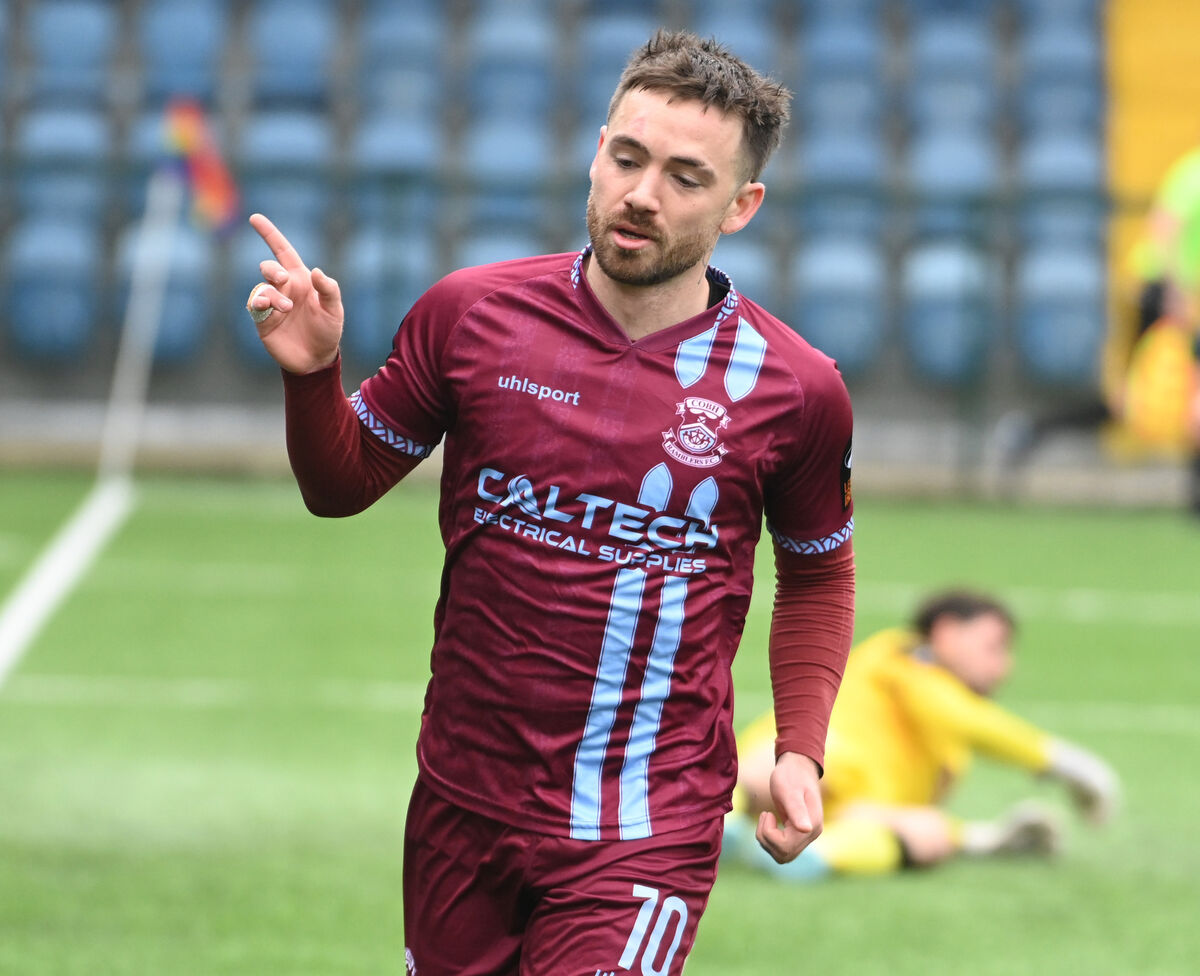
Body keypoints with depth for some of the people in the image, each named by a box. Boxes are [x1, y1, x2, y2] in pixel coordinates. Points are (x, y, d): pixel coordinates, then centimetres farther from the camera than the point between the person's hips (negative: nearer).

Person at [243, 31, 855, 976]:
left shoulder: (795, 389, -5)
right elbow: (343, 487, 10)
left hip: (646, 837, -3)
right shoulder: (471, 314, -2)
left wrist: (802, 750, 2)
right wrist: (311, 374, -9)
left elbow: (818, 574, 13)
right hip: (462, 811, 3)